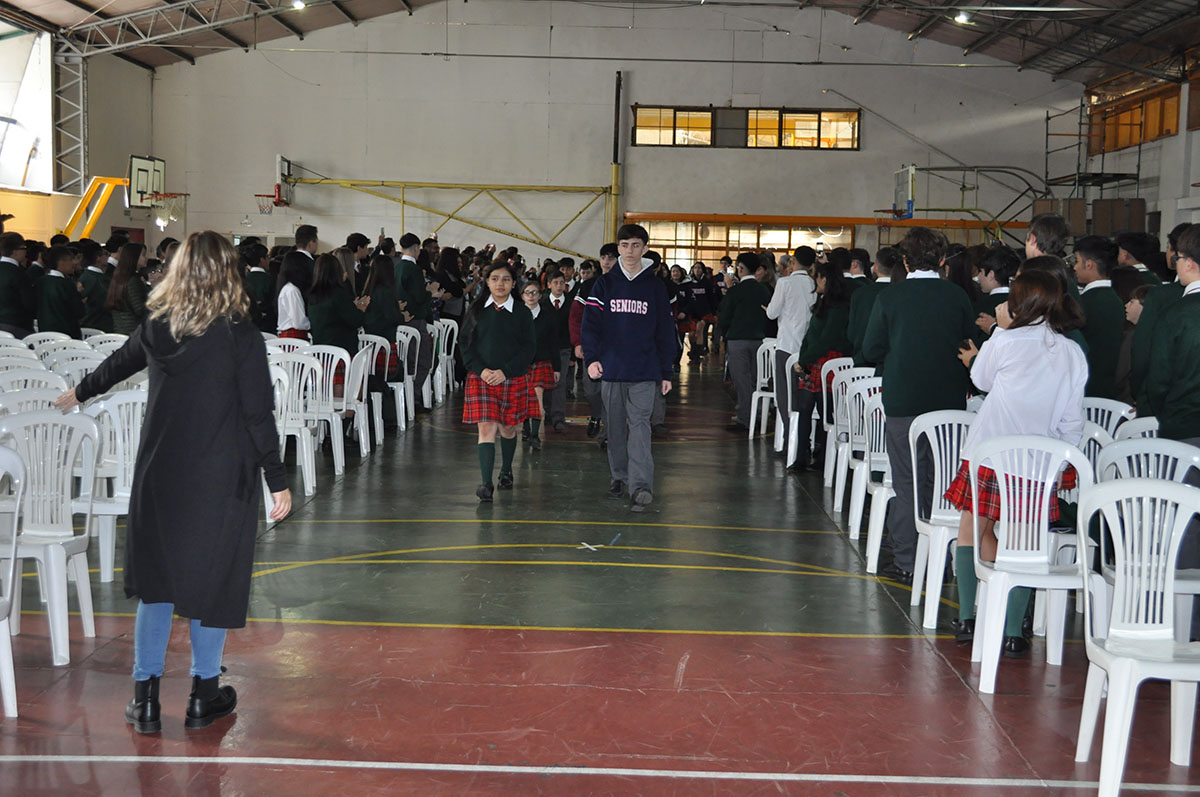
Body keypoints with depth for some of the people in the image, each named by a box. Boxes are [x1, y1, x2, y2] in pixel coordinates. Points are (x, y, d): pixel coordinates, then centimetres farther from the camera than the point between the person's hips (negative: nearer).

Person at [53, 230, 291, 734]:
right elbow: (258, 415, -12)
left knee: (157, 577, 12)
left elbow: (118, 364, 21)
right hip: (222, 478, -3)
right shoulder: (239, 334, -11)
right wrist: (278, 482, -7)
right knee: (213, 578, 8)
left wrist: (80, 393, 40)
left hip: (160, 474, 3)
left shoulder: (157, 327, 1)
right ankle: (203, 694, 18)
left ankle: (146, 697, 15)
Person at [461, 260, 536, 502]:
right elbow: (466, 344, 4)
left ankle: (506, 471, 37)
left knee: (507, 428, 13)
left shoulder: (522, 313, 2)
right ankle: (486, 483, -14)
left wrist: (505, 371, -13)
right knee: (486, 429, -11)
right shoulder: (476, 310, 4)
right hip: (481, 379, 0)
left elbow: (529, 347, -2)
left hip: (513, 380, 0)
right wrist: (481, 369, -12)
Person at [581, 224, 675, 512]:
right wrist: (591, 357, -18)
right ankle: (618, 477, 24)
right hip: (611, 369, 2)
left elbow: (665, 331, 8)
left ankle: (641, 485, -19)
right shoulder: (605, 284, 6)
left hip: (645, 372, -2)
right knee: (615, 427, 10)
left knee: (640, 424, -12)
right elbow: (590, 323, -2)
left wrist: (666, 372, 6)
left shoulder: (655, 286, 5)